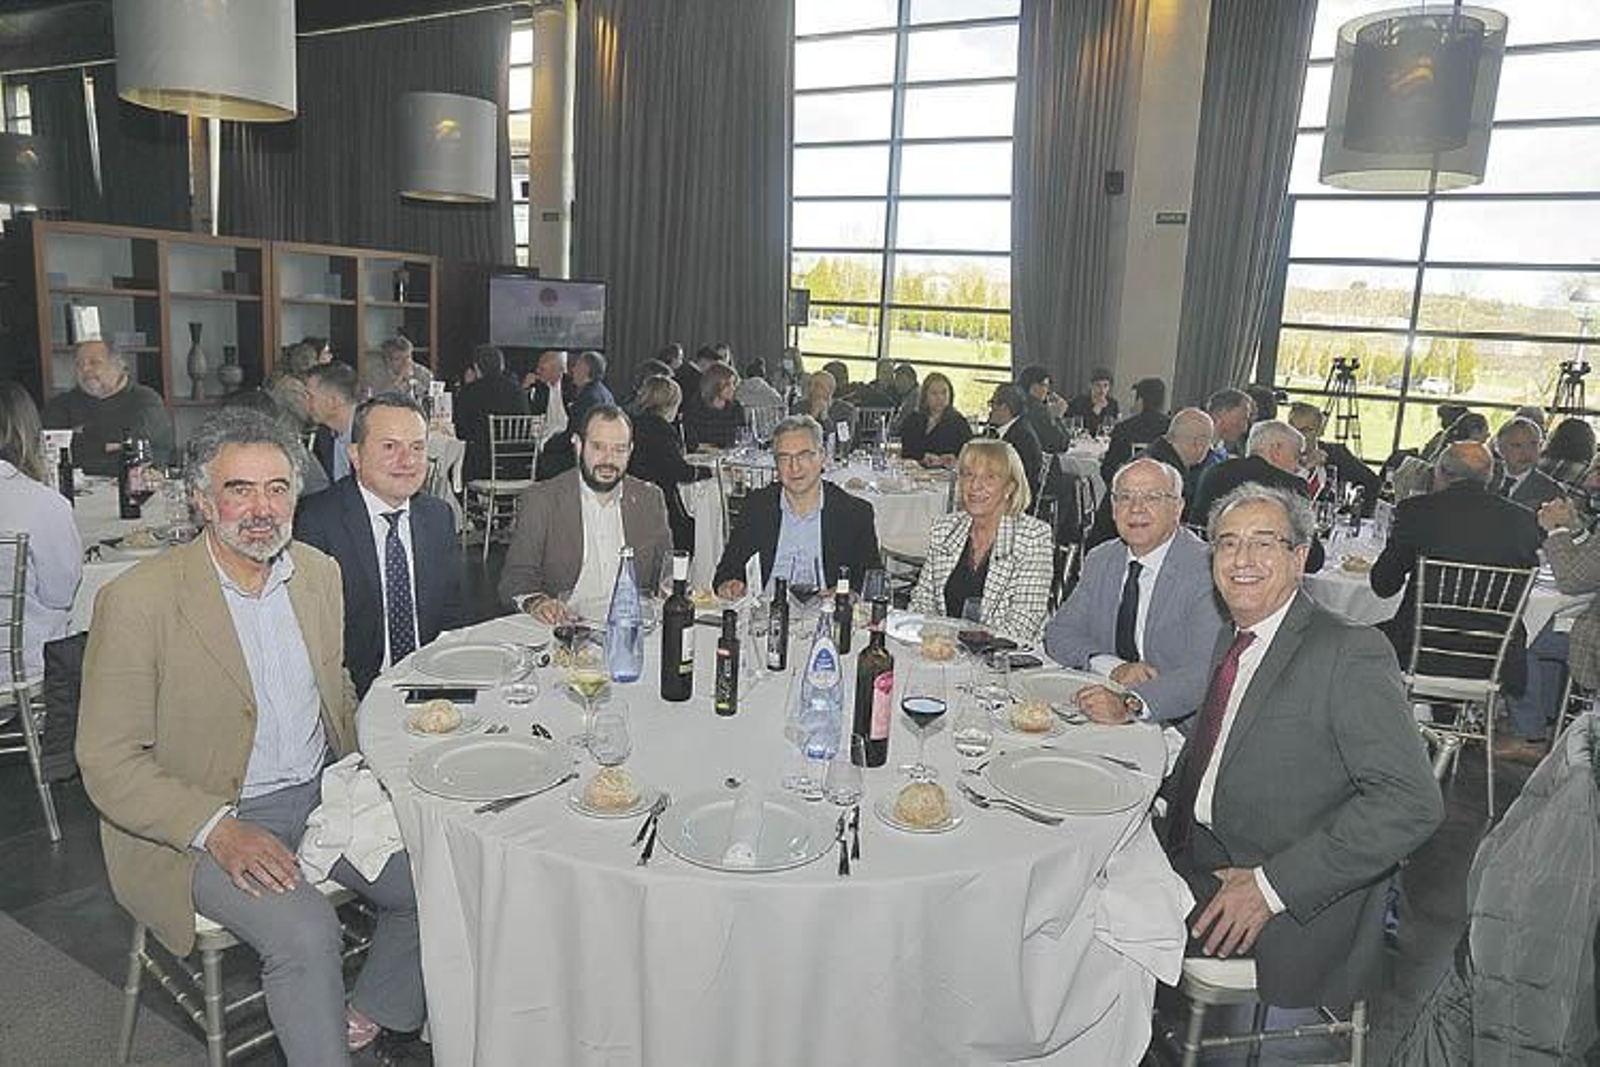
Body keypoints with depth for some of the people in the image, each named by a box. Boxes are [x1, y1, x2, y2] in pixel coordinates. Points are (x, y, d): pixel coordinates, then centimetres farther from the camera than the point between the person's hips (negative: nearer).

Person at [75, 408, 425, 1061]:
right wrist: (218, 830, -25)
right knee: (304, 932, -28)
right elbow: (107, 763, -13)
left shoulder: (319, 572, 3)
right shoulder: (137, 600, -15)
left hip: (319, 797, 6)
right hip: (193, 827, -5)